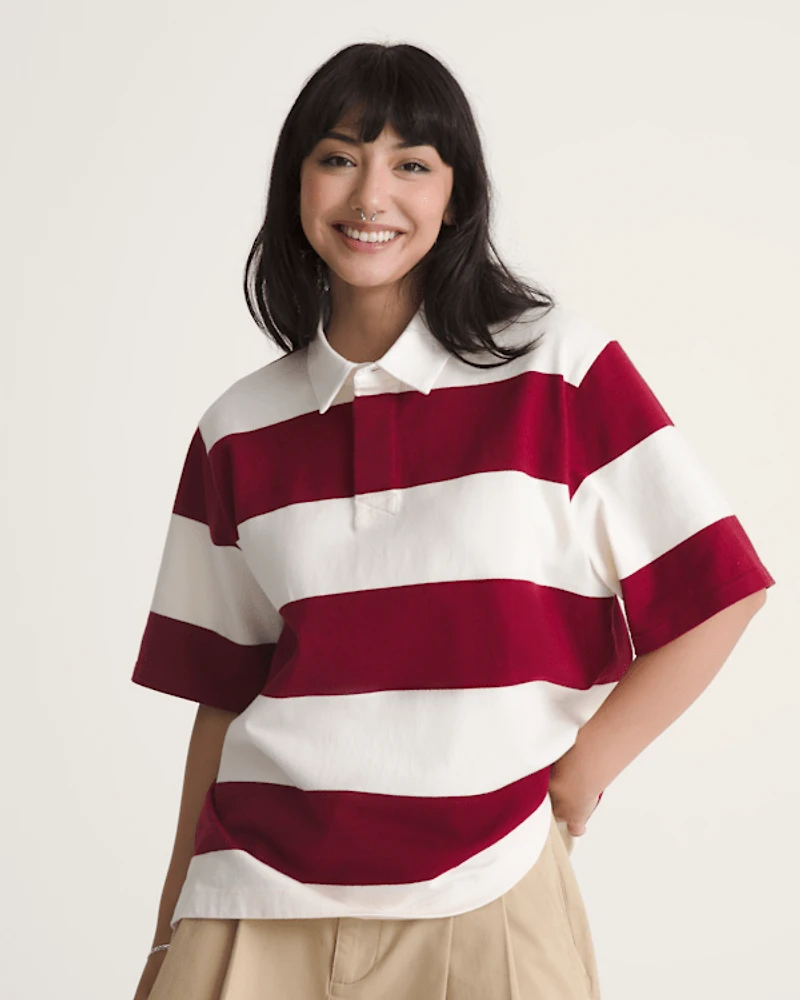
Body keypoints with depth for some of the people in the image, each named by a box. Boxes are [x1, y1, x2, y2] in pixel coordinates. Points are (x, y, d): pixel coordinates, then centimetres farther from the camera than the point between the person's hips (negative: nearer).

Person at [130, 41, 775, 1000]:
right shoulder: (240, 431, 6)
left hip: (482, 905, -2)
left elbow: (720, 593, -3)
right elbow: (223, 695, 9)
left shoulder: (560, 369, -4)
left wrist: (578, 775, -5)